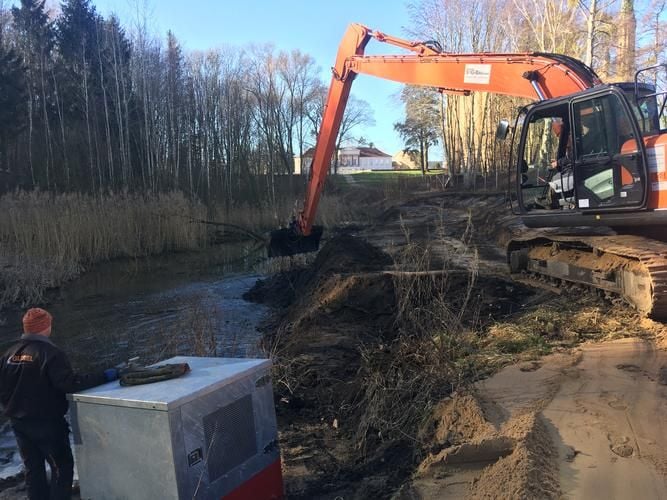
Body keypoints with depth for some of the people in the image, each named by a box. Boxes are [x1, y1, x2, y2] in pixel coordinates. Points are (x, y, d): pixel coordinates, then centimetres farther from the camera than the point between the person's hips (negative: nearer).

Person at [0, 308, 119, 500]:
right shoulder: (50, 353, -20)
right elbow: (70, 383, -28)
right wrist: (104, 376, -26)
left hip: (19, 423, 7)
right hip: (47, 423, -7)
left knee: (32, 467, 18)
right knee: (62, 465, 7)